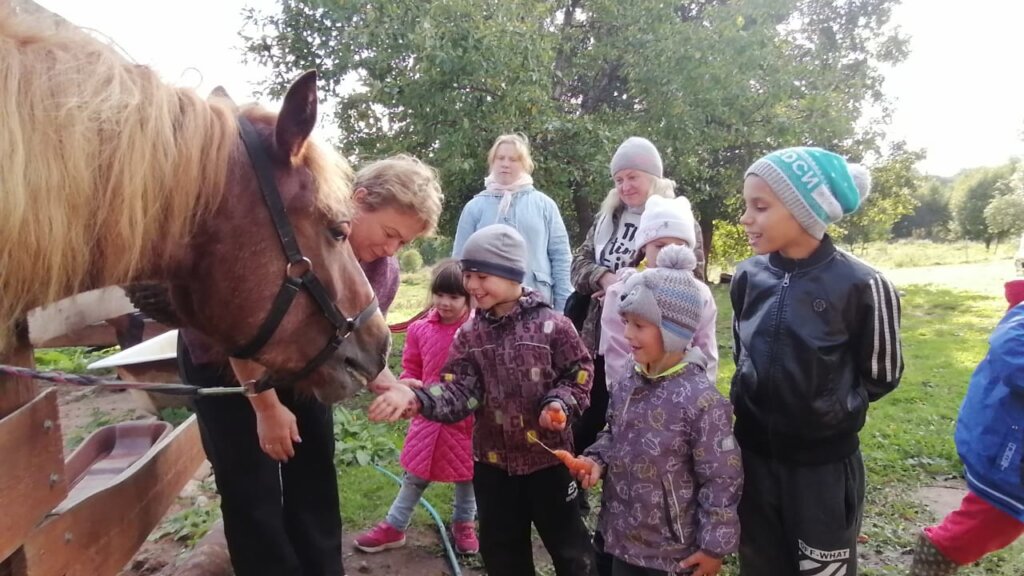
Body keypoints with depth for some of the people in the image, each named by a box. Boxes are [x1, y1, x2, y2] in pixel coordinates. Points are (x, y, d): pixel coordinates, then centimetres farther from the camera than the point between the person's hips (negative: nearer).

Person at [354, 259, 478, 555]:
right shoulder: (420, 330, -3)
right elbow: (411, 369, 7)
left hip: (469, 417, -2)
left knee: (466, 474, 17)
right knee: (415, 476, 16)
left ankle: (464, 524, 39)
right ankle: (394, 526, 32)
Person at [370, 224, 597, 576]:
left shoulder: (551, 325, -11)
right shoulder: (469, 335, -1)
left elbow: (579, 375, -3)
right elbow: (458, 392, -11)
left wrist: (560, 403, -21)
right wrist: (417, 398, -28)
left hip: (548, 456, -3)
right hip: (492, 461, 4)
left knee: (568, 545, 12)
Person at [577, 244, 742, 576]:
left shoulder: (701, 400, -22)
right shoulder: (626, 387, -2)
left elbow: (722, 480, -17)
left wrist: (714, 546, -13)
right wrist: (596, 460, -5)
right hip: (623, 538, 6)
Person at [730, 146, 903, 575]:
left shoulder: (860, 286, -18)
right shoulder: (748, 277, -4)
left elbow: (880, 377, -4)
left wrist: (827, 408, -3)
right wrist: (752, 398, 4)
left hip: (824, 463, -4)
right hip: (755, 455, 4)